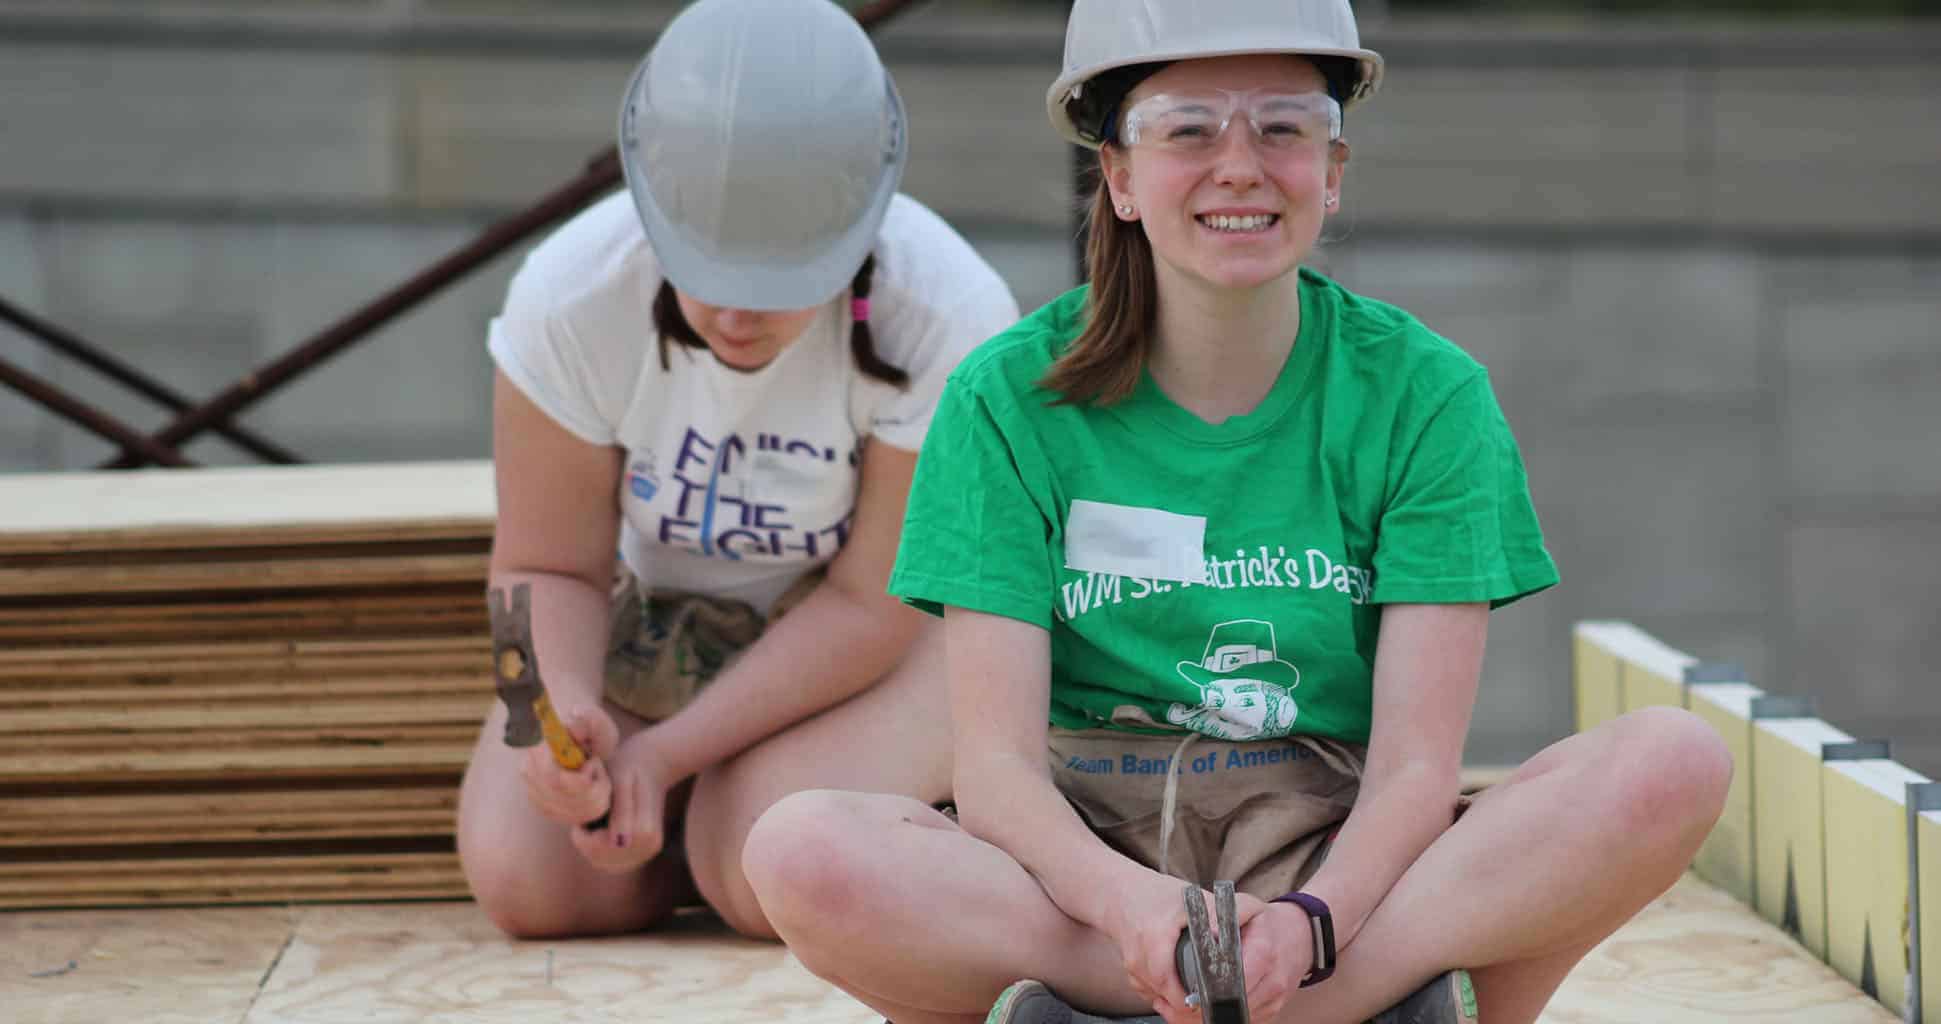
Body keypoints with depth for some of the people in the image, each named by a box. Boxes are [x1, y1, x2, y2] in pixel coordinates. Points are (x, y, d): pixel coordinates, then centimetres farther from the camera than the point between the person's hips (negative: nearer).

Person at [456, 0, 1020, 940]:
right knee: (527, 879, -19)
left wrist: (666, 752, -29)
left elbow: (870, 606, -21)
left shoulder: (949, 321, -29)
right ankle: (705, 803, 12)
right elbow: (546, 568, -13)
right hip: (662, 617, 3)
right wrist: (562, 705, -37)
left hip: (893, 625, -3)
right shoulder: (567, 299, -23)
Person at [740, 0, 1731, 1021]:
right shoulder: (1007, 399, -1)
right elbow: (996, 764, -9)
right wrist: (1129, 902, -31)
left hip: (1340, 862, 1)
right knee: (799, 852, -33)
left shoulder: (1423, 393, -1)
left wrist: (1310, 923, -30)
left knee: (1675, 764, -26)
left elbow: (1417, 763, -7)